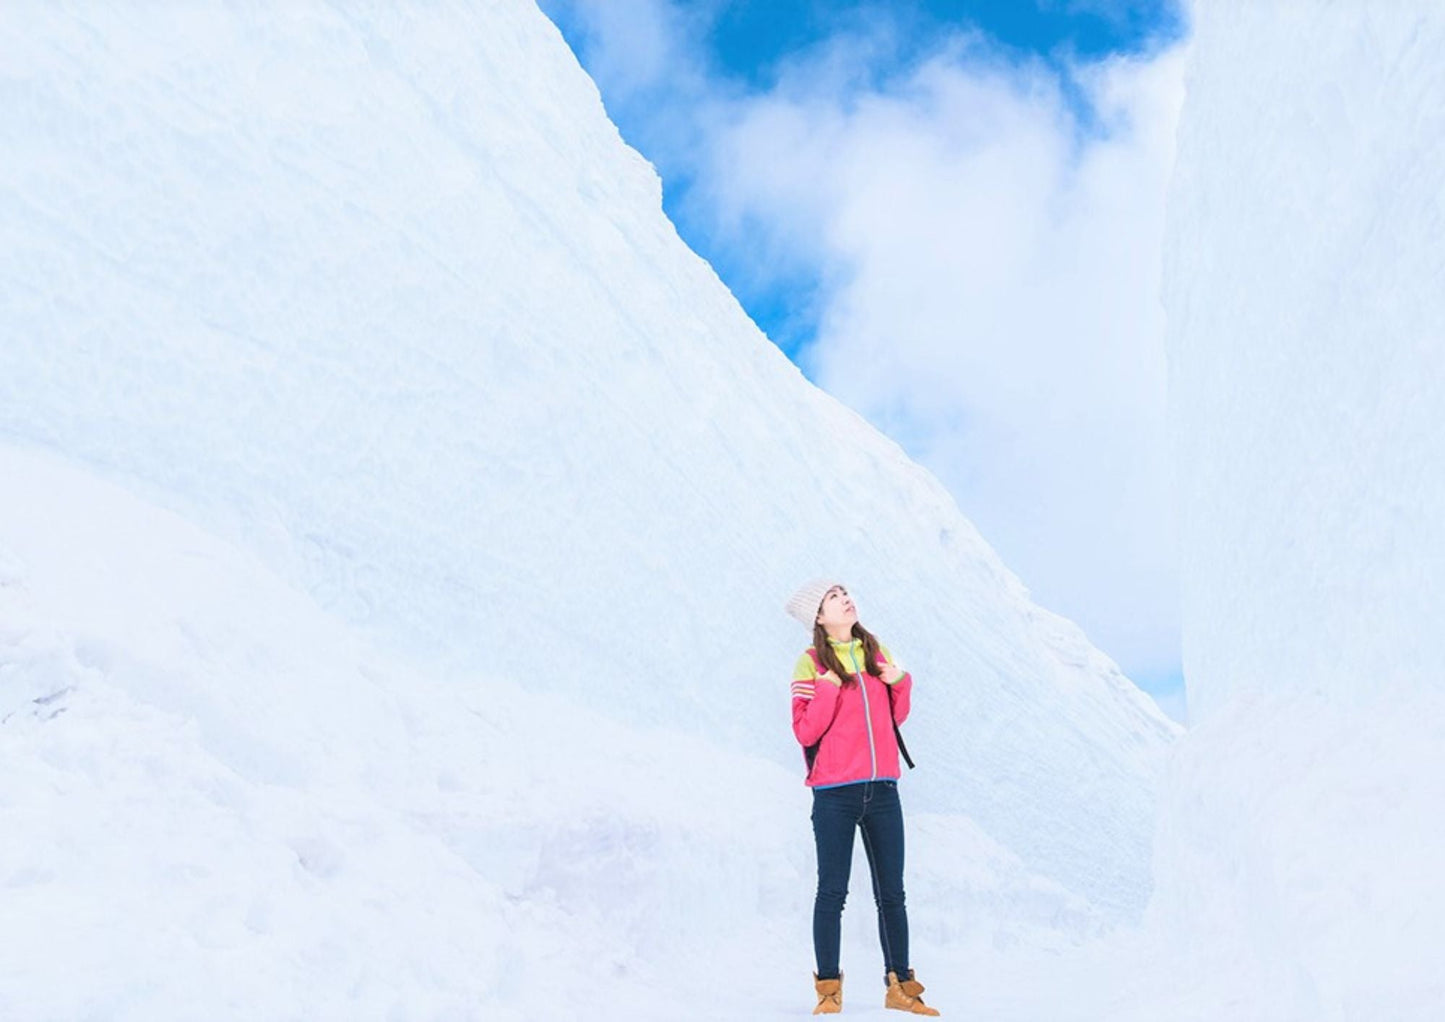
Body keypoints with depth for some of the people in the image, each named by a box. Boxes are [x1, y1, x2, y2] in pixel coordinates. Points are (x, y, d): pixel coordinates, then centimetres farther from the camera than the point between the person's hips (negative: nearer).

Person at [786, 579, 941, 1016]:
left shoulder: (877, 652, 11)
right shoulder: (811, 663, -3)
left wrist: (901, 682, 0)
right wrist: (828, 689, -21)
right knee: (832, 892, 0)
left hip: (882, 788, 5)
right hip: (835, 792, -4)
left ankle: (900, 985, 16)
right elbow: (805, 732, -10)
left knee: (891, 893, 8)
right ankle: (828, 988, 8)